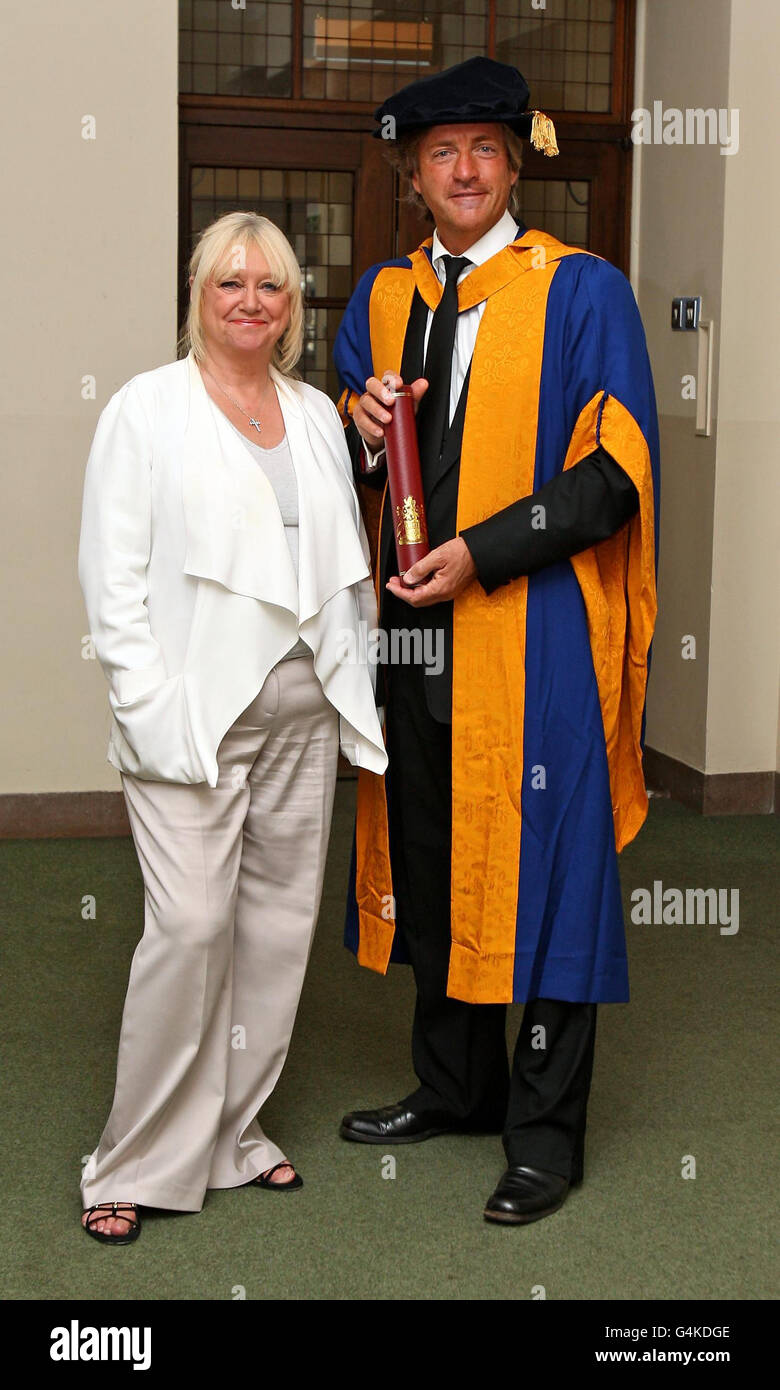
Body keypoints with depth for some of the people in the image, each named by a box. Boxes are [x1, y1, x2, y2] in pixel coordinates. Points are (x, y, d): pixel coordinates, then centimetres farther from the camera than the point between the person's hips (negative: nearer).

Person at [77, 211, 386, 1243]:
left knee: (280, 923, 8)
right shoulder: (147, 408, 0)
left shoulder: (317, 413, 15)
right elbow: (111, 575, -5)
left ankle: (233, 1131, 23)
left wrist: (352, 674, 8)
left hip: (305, 712, 6)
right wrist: (150, 706, -12)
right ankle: (139, 1162, 3)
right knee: (190, 926, -12)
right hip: (194, 716, -5)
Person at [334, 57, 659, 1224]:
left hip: (536, 633, -5)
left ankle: (545, 1136, 13)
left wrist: (480, 553, -16)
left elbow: (617, 471, -9)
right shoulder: (382, 298, 13)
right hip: (417, 624, 5)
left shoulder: (585, 292, -3)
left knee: (539, 873, -1)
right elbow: (351, 455, 22)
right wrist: (362, 430, -3)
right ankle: (454, 1090, 31)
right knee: (433, 865, 13)